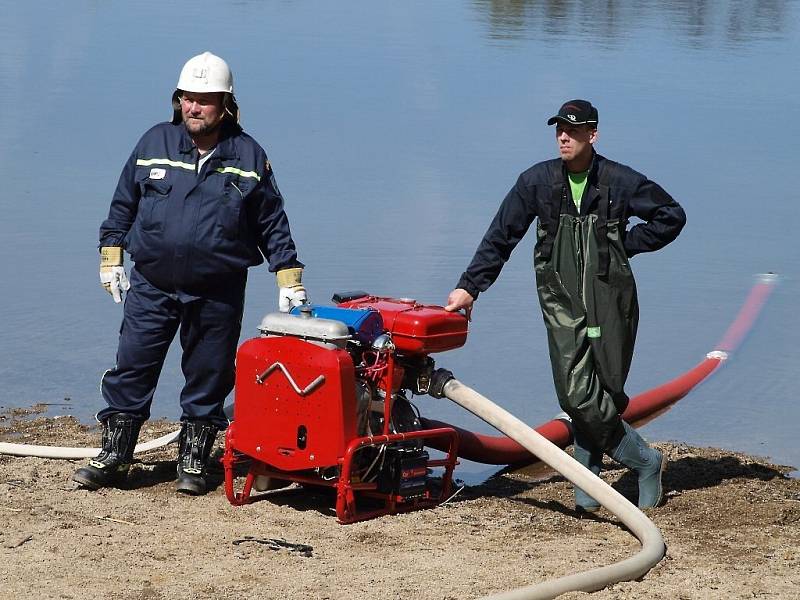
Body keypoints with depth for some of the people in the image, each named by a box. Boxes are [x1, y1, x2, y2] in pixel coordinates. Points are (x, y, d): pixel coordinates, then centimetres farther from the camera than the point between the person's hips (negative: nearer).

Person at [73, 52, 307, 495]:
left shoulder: (249, 156, 2)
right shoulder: (154, 144, 4)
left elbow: (272, 224, 6)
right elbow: (123, 204, 13)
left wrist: (289, 282, 2)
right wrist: (110, 258, 9)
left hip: (218, 295, -1)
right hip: (151, 286, 1)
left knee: (207, 378, 6)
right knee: (131, 370, 1)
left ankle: (193, 463, 17)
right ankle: (113, 457, 10)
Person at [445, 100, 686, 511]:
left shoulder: (619, 182, -1)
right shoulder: (537, 181, 1)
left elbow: (672, 216, 11)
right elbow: (500, 237, 5)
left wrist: (628, 244, 2)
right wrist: (469, 287, 1)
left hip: (611, 303, -1)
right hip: (563, 306, 1)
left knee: (605, 395, -2)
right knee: (577, 396, -12)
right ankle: (645, 462, 2)